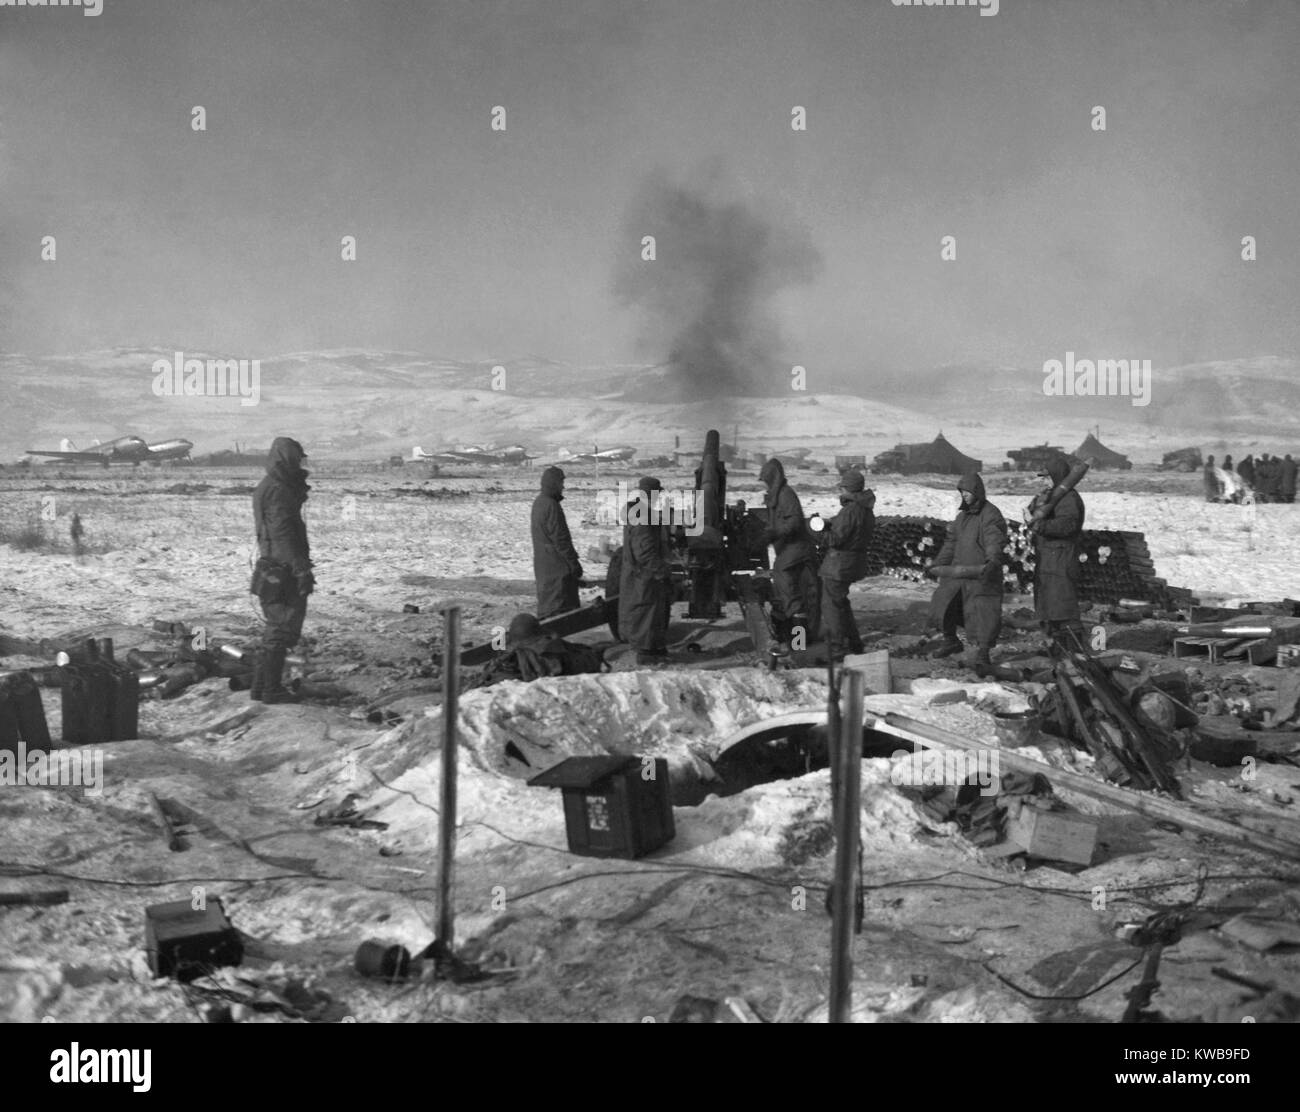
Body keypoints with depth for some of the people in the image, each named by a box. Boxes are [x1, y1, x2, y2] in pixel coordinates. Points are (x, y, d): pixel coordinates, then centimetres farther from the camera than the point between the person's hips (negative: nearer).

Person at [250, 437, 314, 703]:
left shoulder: (266, 488, 16)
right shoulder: (278, 491, -17)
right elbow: (283, 534, -23)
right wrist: (301, 569, -24)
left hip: (271, 570, 10)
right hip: (282, 572, -10)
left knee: (277, 629, 17)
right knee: (282, 630, -4)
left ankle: (261, 685, 21)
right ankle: (271, 689, 0)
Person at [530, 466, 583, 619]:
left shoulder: (539, 502, 12)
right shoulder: (551, 506, -19)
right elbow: (560, 539, -20)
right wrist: (574, 563, -15)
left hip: (543, 564, 10)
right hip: (557, 566, -10)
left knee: (546, 606, 15)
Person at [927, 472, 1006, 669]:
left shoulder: (991, 515, -11)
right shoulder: (963, 515, 16)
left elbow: (995, 540, -26)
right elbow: (951, 542, 23)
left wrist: (993, 560, -44)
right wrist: (937, 564, 22)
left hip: (981, 573, -8)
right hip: (959, 571, 8)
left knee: (983, 612, -8)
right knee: (942, 604, 6)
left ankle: (983, 653, 2)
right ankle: (951, 642, 25)